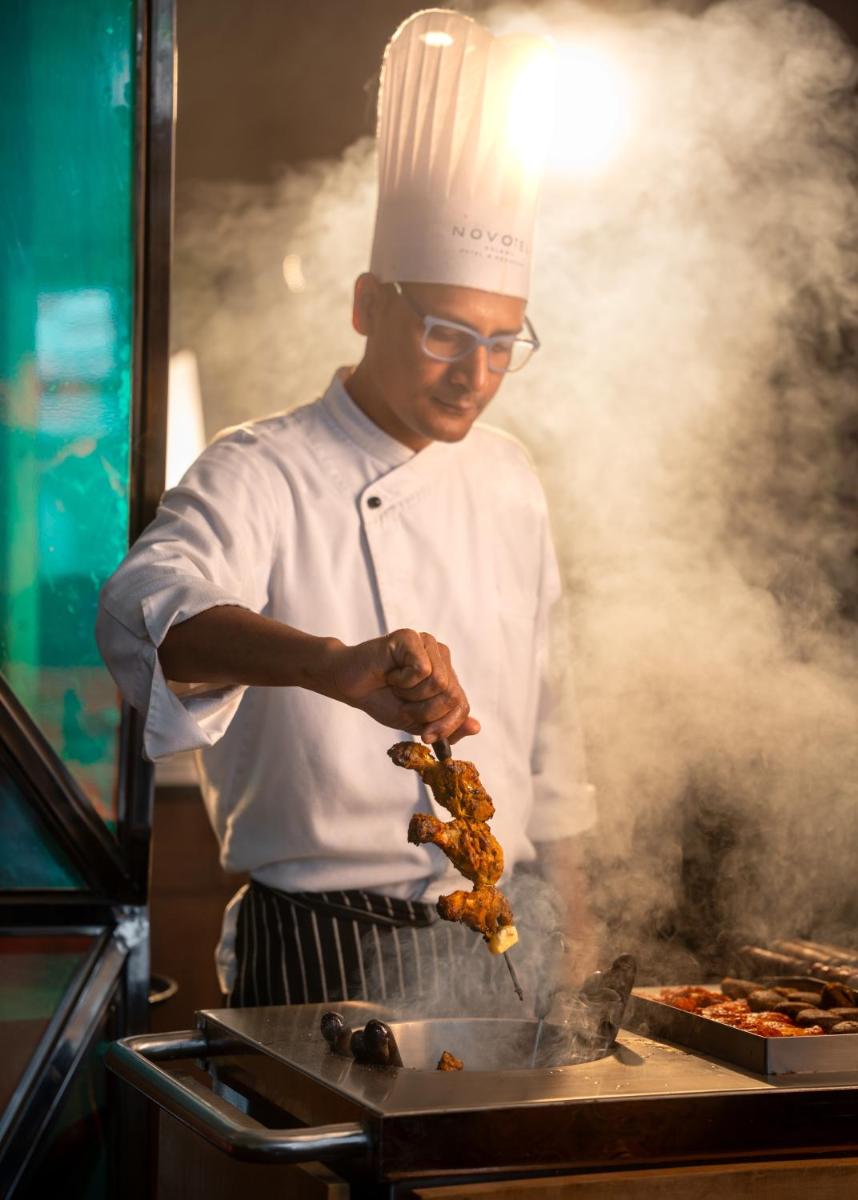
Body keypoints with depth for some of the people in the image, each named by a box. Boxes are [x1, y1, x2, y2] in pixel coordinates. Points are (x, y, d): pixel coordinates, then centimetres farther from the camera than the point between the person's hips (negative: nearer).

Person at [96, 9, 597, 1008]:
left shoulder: (507, 478, 9)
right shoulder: (261, 475, -12)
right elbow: (150, 607, -34)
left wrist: (567, 888, 18)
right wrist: (331, 663, -51)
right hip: (324, 951, -5)